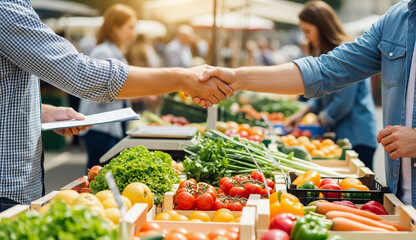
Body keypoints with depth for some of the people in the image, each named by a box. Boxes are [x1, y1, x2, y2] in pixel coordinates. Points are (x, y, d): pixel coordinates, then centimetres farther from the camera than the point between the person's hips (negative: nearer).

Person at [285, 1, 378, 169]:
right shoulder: (327, 54, 14)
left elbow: (344, 102, -18)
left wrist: (320, 121, -4)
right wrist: (303, 112, 9)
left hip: (357, 137, -9)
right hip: (340, 133, 9)